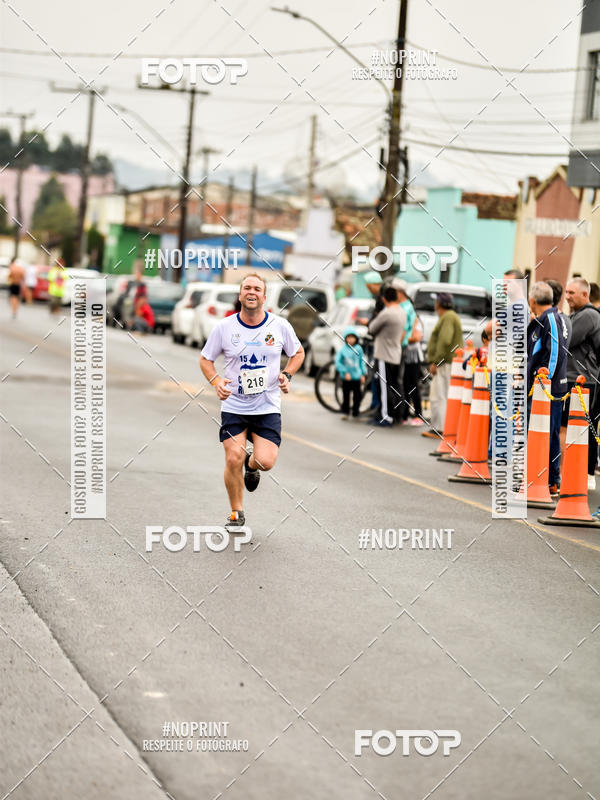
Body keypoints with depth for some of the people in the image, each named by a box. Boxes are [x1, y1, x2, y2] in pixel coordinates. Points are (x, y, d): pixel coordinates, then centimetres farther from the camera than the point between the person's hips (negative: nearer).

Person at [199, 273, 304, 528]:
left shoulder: (279, 325, -3)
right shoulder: (224, 327, -4)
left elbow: (298, 352, 14)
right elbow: (205, 359, 8)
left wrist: (287, 375, -4)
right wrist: (216, 381, -11)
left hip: (268, 407, 0)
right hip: (233, 406, 0)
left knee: (266, 462, -13)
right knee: (233, 459, -10)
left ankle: (252, 465, 27)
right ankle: (236, 513, 12)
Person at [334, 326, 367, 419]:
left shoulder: (358, 349, 0)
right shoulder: (342, 349, -7)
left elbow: (362, 362, 9)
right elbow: (338, 362, -6)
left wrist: (363, 374, 7)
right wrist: (345, 372, -12)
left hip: (357, 377, 2)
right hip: (346, 377, -2)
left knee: (357, 395, 5)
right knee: (346, 396, 2)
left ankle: (355, 412, 18)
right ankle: (345, 412, 12)